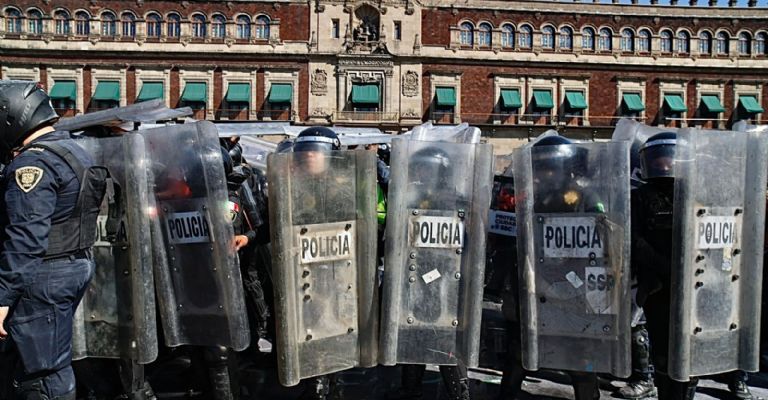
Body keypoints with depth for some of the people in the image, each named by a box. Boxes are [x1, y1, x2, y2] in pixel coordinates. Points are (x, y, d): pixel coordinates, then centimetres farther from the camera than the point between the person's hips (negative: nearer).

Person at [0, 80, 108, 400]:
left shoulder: (32, 163, -17)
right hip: (76, 265, 10)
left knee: (44, 371, -1)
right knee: (54, 360, 19)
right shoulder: (73, 151, 14)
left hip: (45, 275, -10)